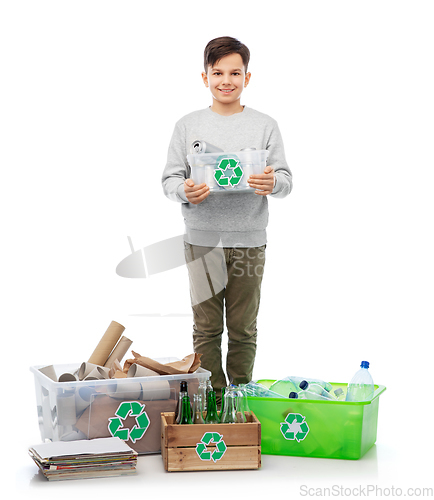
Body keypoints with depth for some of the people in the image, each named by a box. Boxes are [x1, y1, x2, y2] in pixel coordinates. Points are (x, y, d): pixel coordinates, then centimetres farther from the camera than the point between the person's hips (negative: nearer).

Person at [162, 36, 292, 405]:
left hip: (249, 240, 0)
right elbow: (170, 178, 5)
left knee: (243, 329, 8)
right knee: (206, 328, 5)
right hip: (202, 240, 0)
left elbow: (286, 179, 2)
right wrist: (185, 191, -18)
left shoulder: (265, 126, 5)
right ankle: (212, 399, 16)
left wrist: (273, 183, -21)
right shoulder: (188, 125, 6)